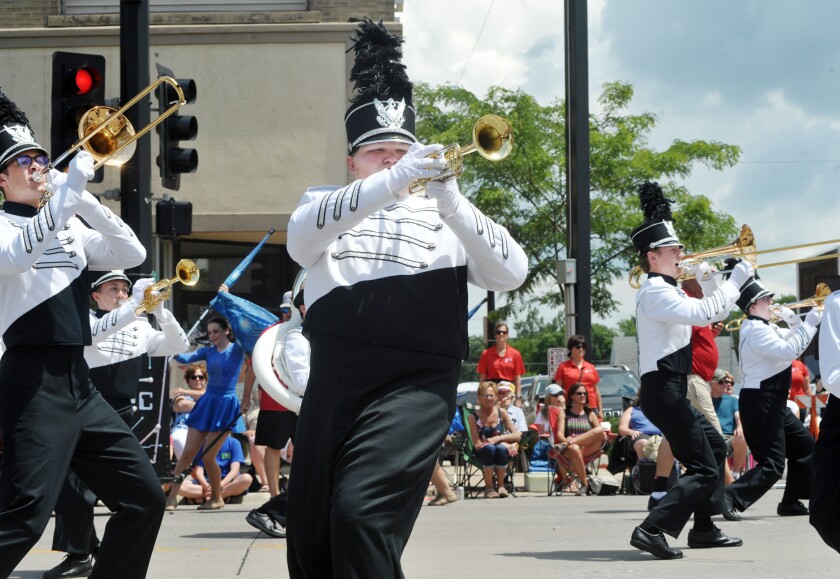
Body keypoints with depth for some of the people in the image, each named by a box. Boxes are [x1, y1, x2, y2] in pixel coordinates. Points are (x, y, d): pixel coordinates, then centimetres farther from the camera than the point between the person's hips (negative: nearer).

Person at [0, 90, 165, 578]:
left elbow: (133, 255, 10)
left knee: (144, 498, 8)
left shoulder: (71, 228, 20)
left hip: (80, 382, 8)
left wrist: (85, 201, -2)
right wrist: (69, 191, -25)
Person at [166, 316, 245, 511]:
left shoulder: (236, 349, -2)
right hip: (206, 402, 5)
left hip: (226, 404, -5)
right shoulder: (208, 351, 10)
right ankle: (172, 497, 5)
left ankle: (217, 498, 13)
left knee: (208, 456, -7)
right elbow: (184, 358, -1)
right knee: (188, 452, 1)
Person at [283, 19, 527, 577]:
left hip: (416, 382, -3)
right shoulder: (323, 205, 16)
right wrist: (392, 181, -20)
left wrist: (451, 203, -16)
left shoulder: (446, 215, 13)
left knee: (362, 513, -23)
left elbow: (513, 271, -2)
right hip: (333, 381, 3)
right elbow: (302, 235, -9)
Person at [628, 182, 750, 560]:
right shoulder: (655, 291, -16)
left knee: (715, 446, 24)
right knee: (704, 470, -13)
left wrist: (706, 280, 8)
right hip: (662, 390, -11)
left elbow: (711, 314, 25)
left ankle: (703, 529, 27)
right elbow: (705, 314, -28)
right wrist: (737, 277, -19)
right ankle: (652, 529, -21)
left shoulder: (666, 289, 17)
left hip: (671, 390, 11)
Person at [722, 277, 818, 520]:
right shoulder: (755, 329, -17)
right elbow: (789, 350, -27)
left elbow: (792, 341, 21)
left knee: (805, 446, 18)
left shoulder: (765, 326, 16)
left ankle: (791, 502, 23)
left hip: (773, 403, 11)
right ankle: (731, 498, -21)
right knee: (772, 465, -15)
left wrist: (793, 321, 2)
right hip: (760, 402, -11)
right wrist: (810, 321, -21)